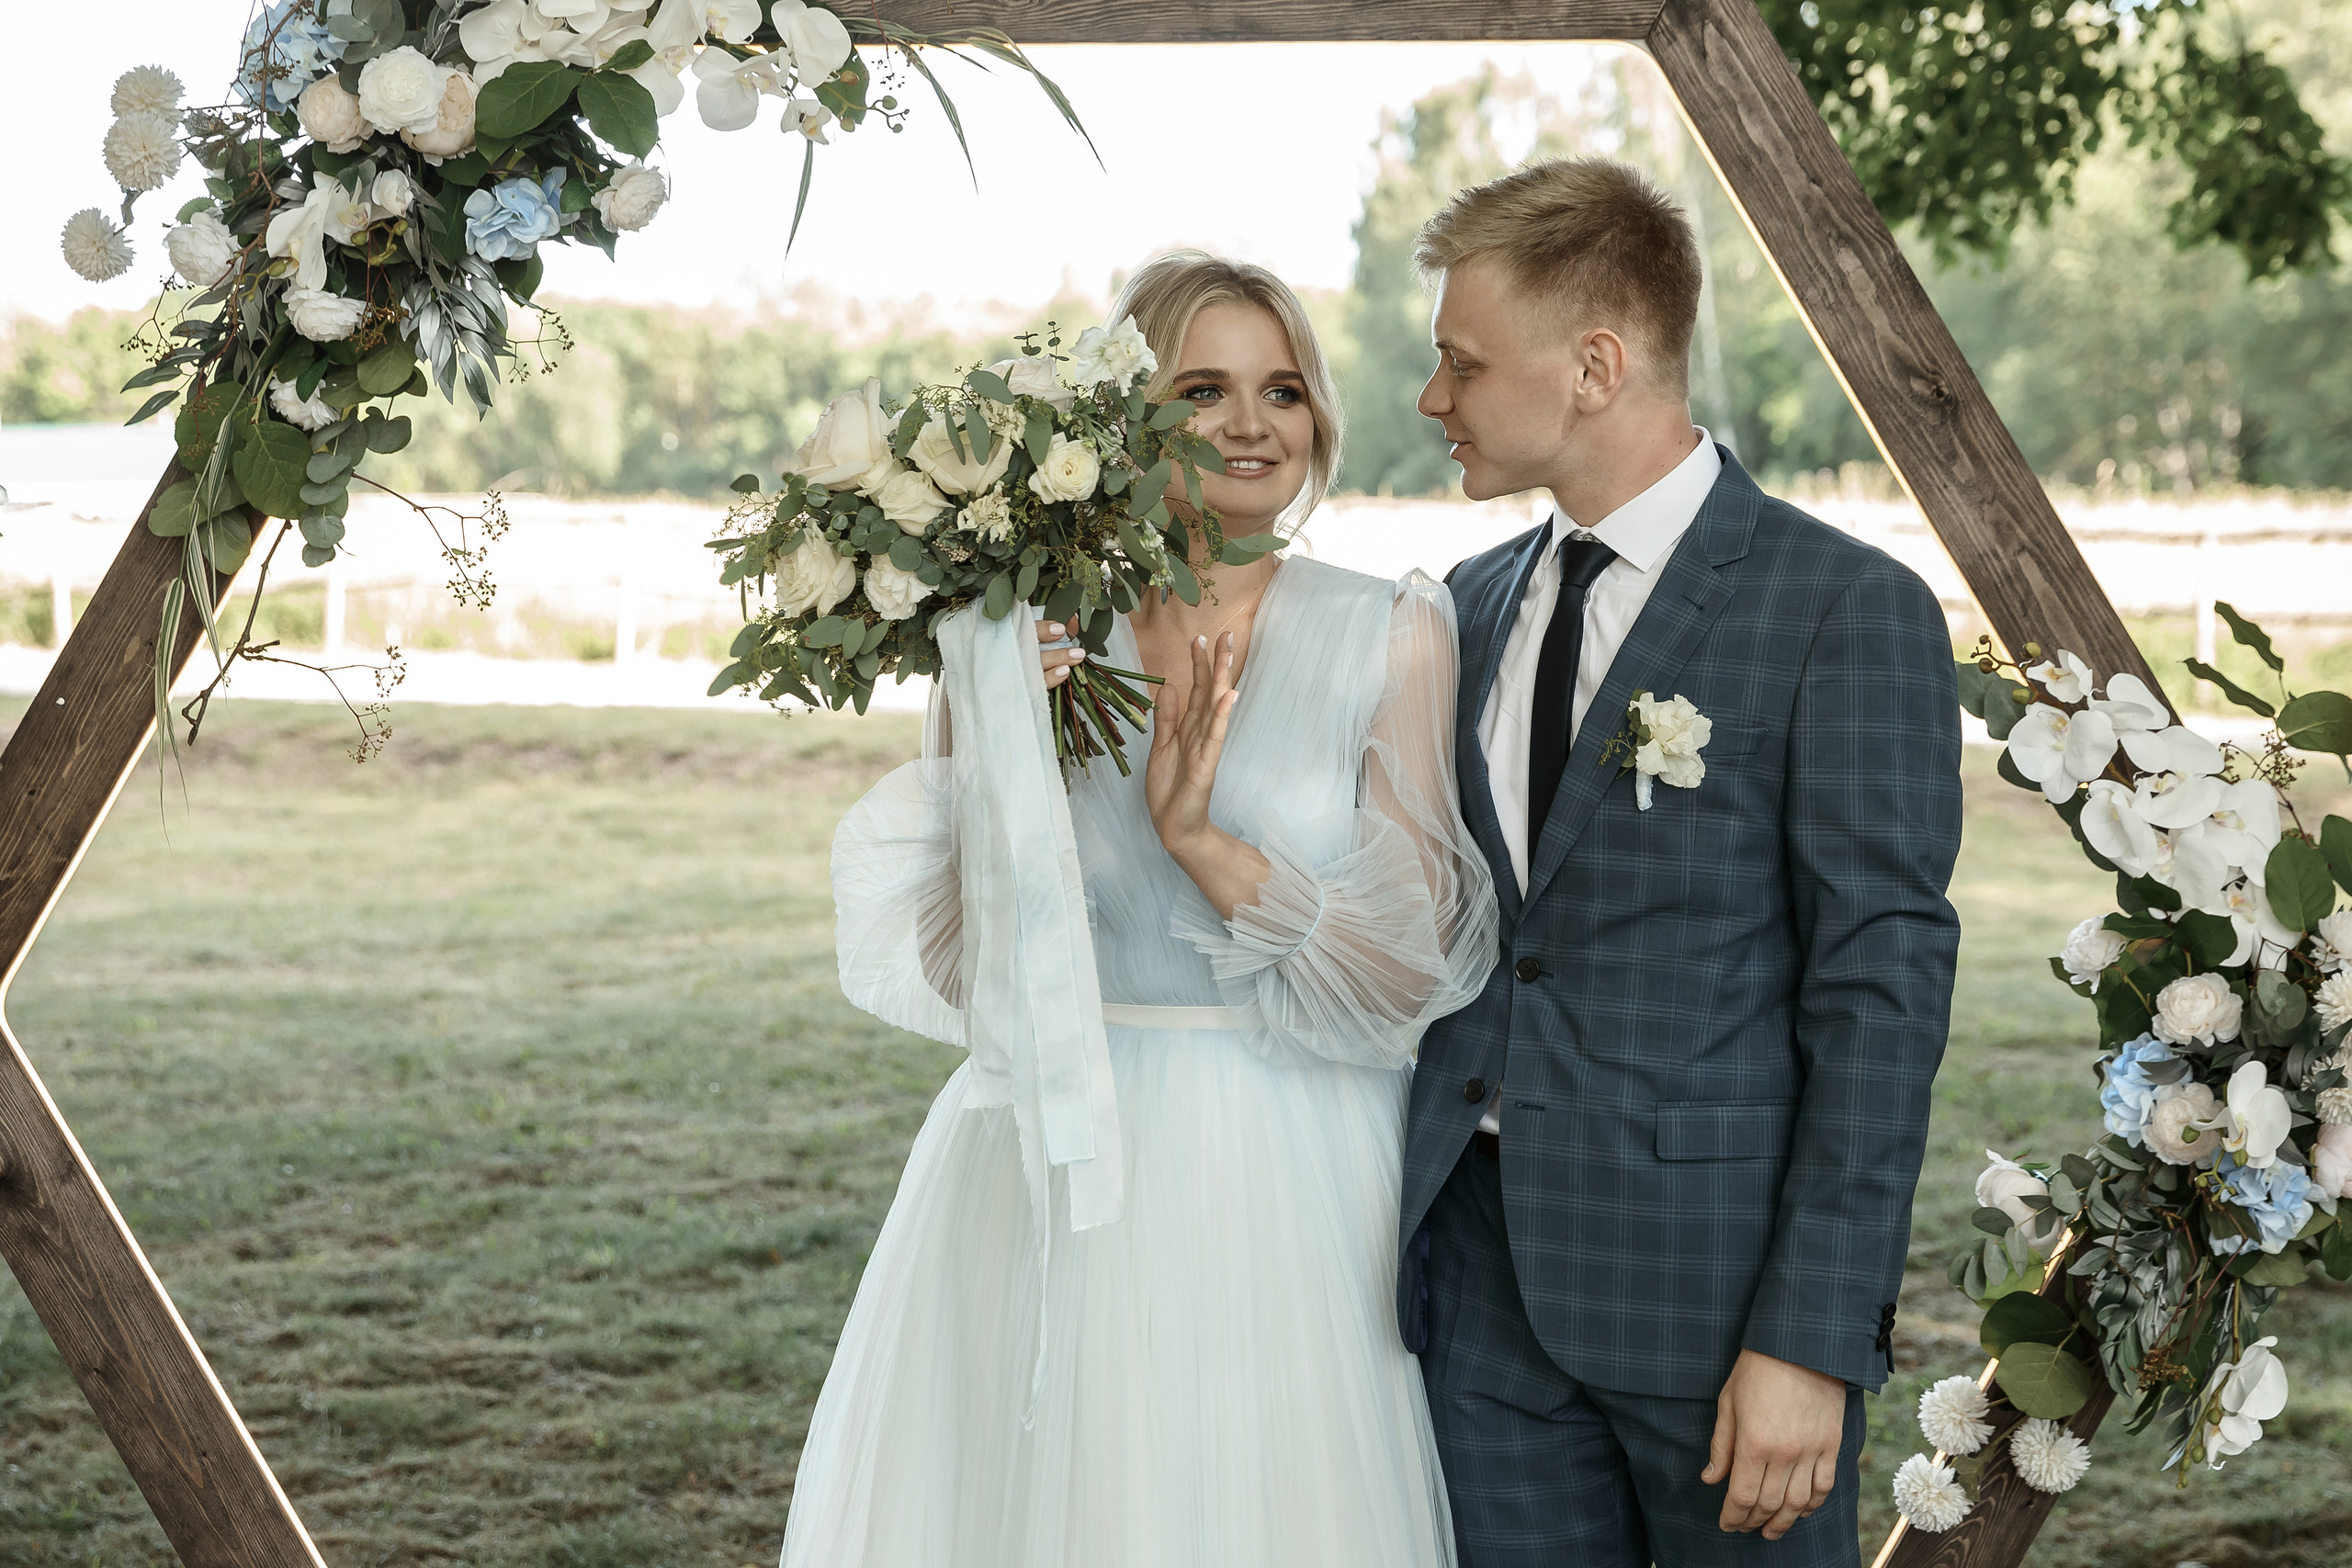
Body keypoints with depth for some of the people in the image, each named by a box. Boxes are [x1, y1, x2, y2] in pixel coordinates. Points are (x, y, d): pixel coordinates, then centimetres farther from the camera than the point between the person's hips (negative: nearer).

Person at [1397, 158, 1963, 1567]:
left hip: (1721, 1284, -5)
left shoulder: (1849, 614, -9)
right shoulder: (1475, 606, 12)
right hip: (1488, 1286, 6)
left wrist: (1813, 1340, -15)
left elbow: (1882, 993, -12)